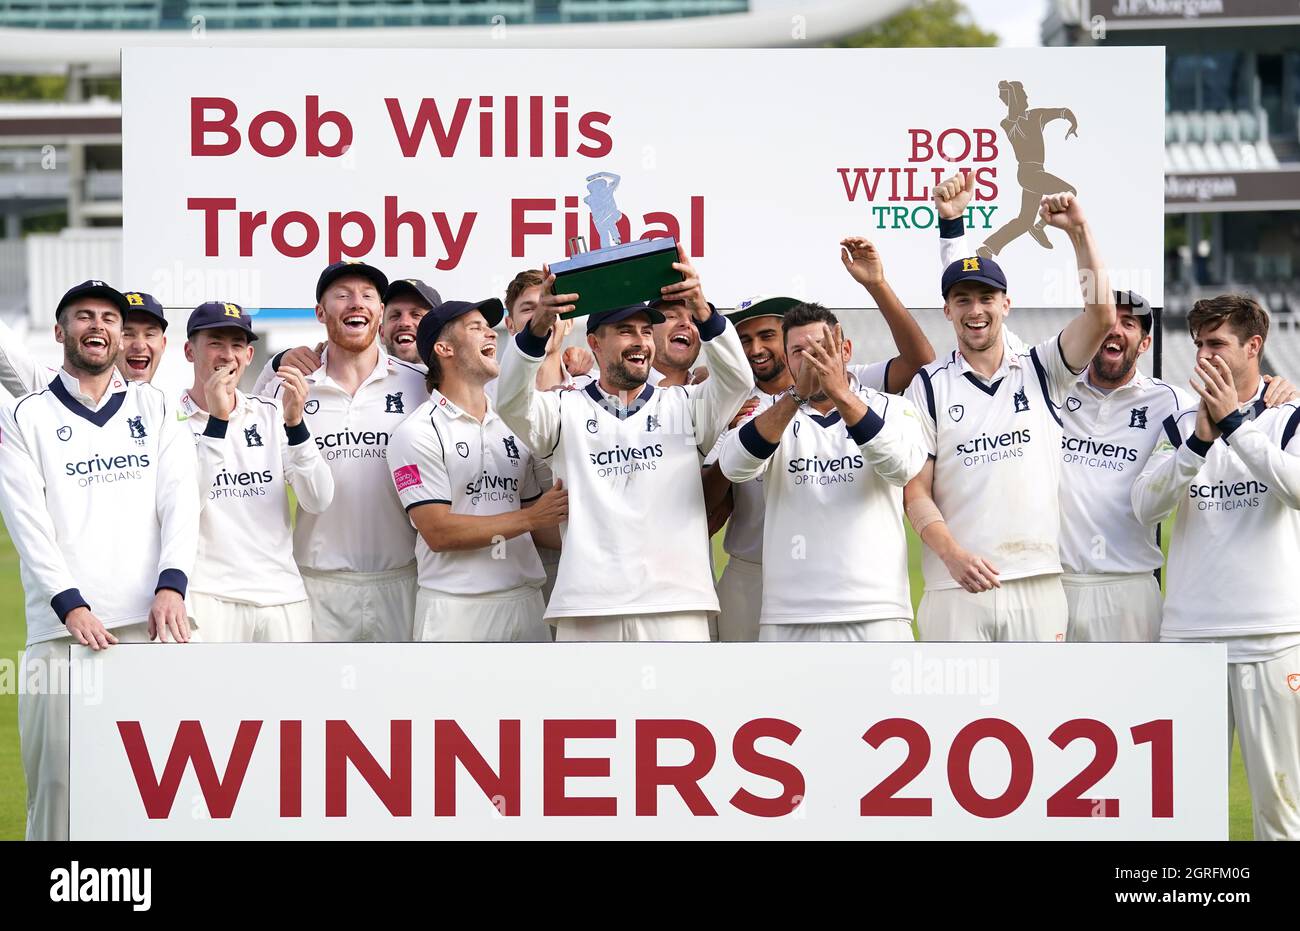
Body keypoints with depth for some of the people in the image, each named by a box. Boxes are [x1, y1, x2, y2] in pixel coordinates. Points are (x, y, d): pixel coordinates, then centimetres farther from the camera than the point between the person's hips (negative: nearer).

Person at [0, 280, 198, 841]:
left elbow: (180, 501, 4)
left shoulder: (155, 410, 17)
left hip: (152, 622, 1)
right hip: (64, 628, -1)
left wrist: (170, 585, -13)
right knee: (59, 781, -6)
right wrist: (71, 605, -14)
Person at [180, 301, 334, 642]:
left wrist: (295, 423, -11)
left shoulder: (271, 415, 14)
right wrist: (217, 420, -18)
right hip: (207, 596, -4)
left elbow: (318, 501, 3)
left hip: (282, 596, 4)